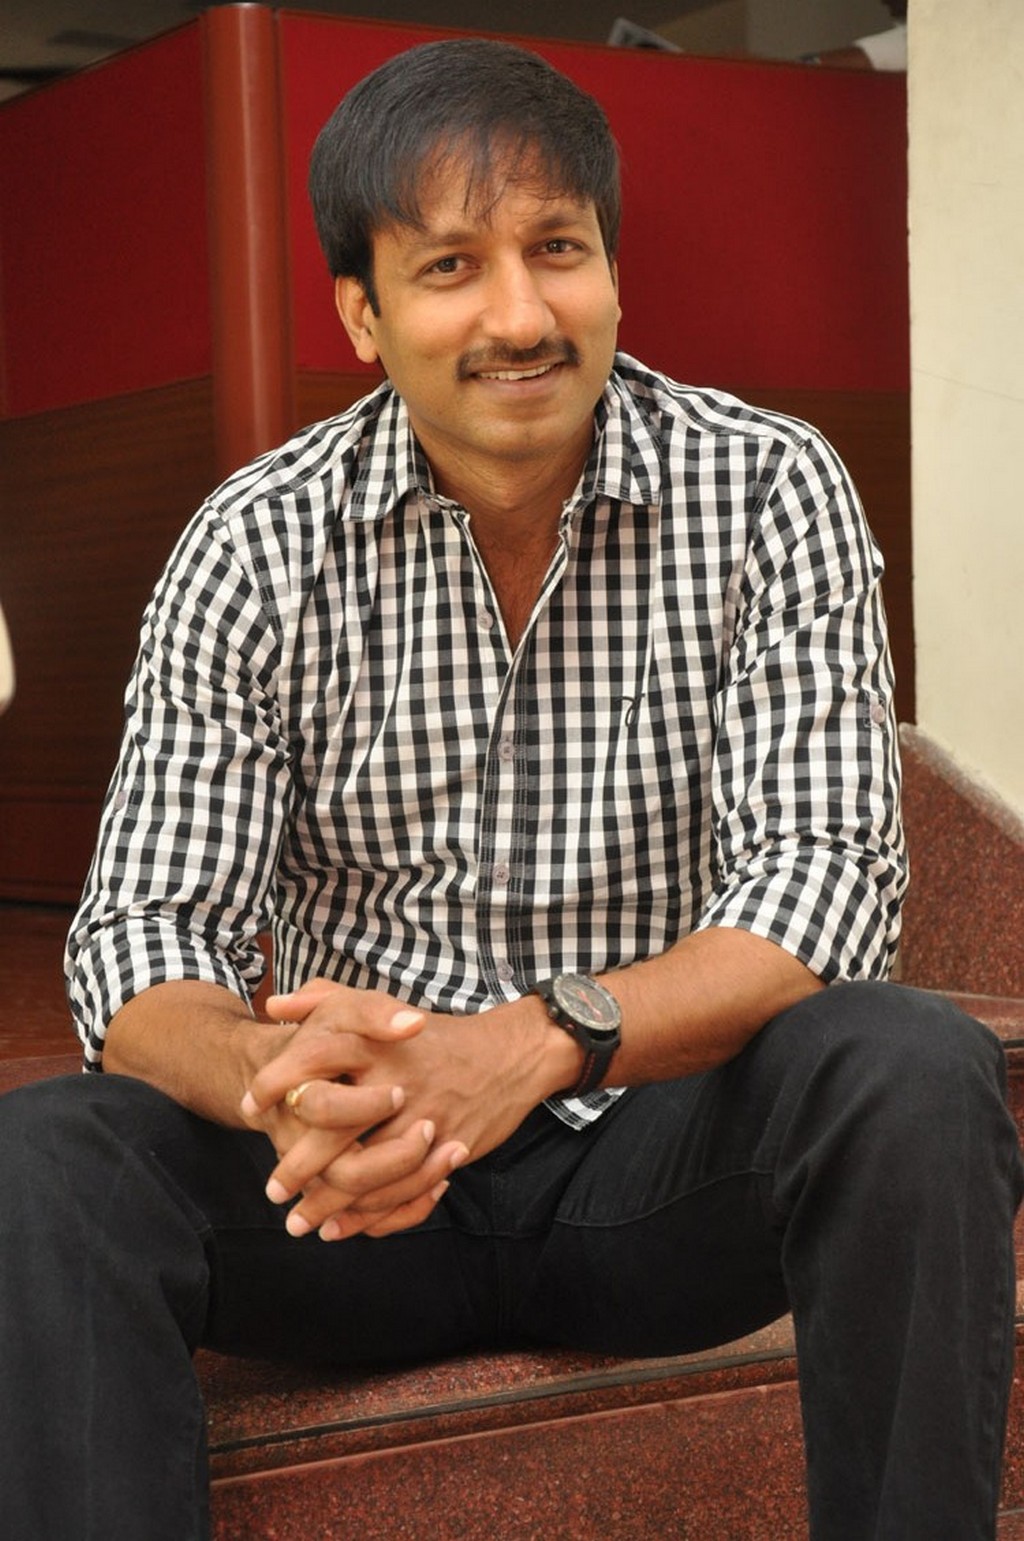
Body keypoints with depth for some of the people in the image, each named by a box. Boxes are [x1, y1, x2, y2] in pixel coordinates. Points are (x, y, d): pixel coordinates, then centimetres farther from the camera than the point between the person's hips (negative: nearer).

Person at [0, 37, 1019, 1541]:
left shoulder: (769, 491, -7)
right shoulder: (257, 549, -5)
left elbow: (827, 875, -16)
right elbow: (143, 942, -9)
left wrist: (544, 1037, -34)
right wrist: (277, 1073, -34)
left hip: (668, 1150, 0)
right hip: (360, 1182, 1)